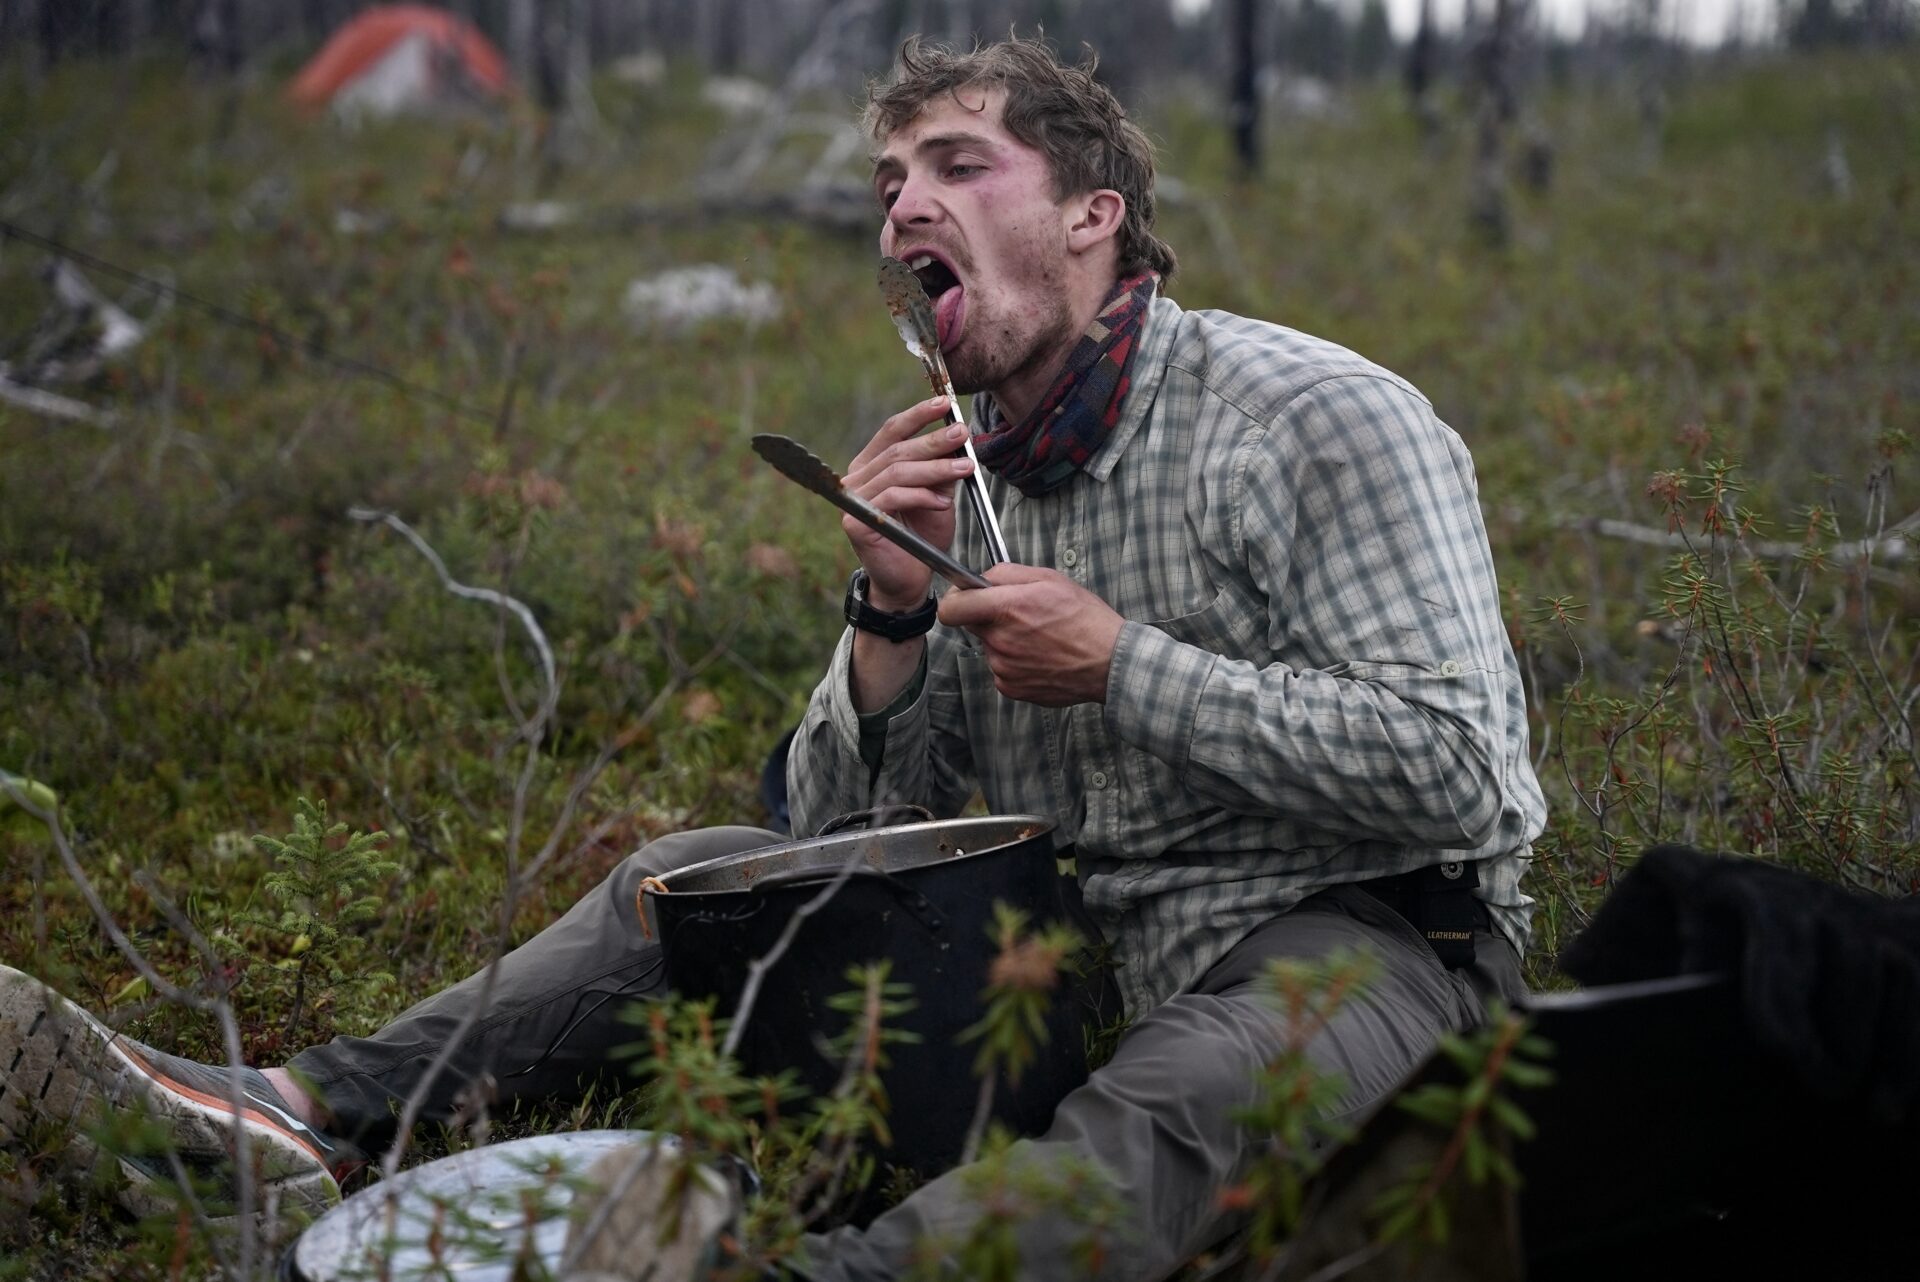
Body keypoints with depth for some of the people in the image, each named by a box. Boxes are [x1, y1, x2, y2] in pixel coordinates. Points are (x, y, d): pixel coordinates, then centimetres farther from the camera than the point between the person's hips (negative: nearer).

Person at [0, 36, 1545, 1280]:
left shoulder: (1323, 422, -12)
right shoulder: (974, 471, 10)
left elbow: (1455, 773, -21)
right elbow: (847, 826, 10)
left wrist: (1120, 664, -20)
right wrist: (892, 610, -9)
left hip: (1349, 938, -7)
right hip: (1079, 936, 7)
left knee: (1179, 1100, -41)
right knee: (701, 876, 2)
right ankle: (313, 1114, -8)